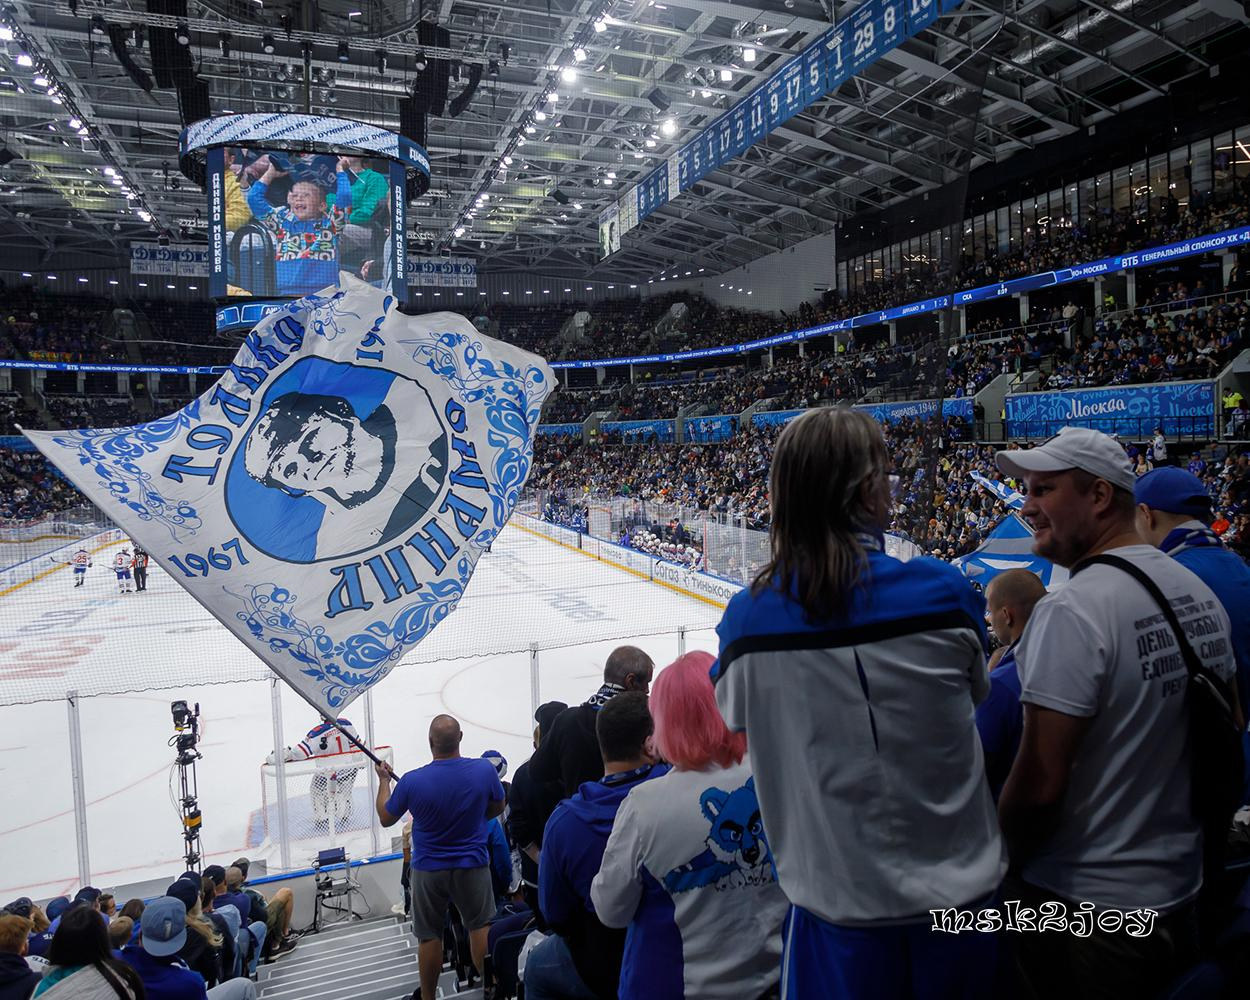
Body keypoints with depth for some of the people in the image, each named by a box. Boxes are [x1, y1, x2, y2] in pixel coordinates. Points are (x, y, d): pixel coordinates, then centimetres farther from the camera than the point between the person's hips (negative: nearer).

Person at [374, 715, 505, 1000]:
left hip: (428, 870, 0)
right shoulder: (484, 770, -19)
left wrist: (383, 780, 11)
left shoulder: (411, 782, -23)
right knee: (481, 928, 13)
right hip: (472, 866, 0)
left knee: (429, 937, 15)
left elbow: (386, 818, -3)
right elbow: (497, 807, 1)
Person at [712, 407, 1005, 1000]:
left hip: (837, 901, 0)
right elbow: (976, 691, 2)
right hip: (961, 890, 1)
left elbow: (735, 720, 3)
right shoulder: (944, 594, -19)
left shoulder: (747, 619, -17)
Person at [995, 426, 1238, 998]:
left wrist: (998, 865, -8)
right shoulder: (1201, 594, 0)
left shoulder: (1072, 611, -25)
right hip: (1182, 894, 8)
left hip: (1084, 908, -7)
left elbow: (1039, 784, -25)